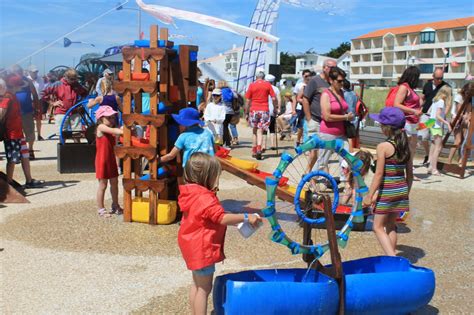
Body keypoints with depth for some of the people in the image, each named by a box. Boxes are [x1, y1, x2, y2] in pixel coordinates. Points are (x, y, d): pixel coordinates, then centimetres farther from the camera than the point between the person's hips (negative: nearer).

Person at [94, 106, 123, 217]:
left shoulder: (110, 129, 9)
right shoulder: (101, 127, -14)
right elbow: (113, 130, -31)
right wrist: (125, 132, -41)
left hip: (111, 160, 8)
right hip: (102, 161, -8)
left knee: (114, 183, 16)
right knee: (103, 185, 1)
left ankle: (115, 206, 31)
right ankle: (101, 209, 12)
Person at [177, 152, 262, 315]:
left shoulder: (192, 194, 6)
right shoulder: (205, 198, -25)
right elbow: (222, 218, -28)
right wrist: (246, 217, -23)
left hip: (194, 246, 10)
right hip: (202, 249, -10)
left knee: (197, 284, 21)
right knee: (204, 288, -1)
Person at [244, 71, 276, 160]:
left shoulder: (251, 85, 3)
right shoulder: (268, 84, 3)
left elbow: (248, 101, 2)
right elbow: (274, 98, -1)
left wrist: (246, 112, 8)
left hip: (254, 110, 1)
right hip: (264, 110, -1)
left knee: (254, 131, 13)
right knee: (260, 131, -2)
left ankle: (254, 151, 16)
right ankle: (259, 148, -22)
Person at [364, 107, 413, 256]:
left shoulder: (383, 147, -15)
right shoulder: (406, 147, 4)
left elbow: (379, 174, -16)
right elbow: (410, 175, 9)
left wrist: (370, 195, -11)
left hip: (387, 192, -7)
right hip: (402, 191, 7)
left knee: (378, 227, 4)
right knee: (391, 225, 20)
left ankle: (392, 258, -7)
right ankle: (391, 256, 26)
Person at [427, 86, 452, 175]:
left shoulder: (435, 100, 10)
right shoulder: (441, 102, -15)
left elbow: (429, 112, 15)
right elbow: (438, 116, -21)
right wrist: (447, 123, -20)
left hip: (432, 125, 9)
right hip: (437, 126, -9)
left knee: (434, 146, 13)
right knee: (438, 147, -6)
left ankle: (431, 167, 15)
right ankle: (434, 169, -7)